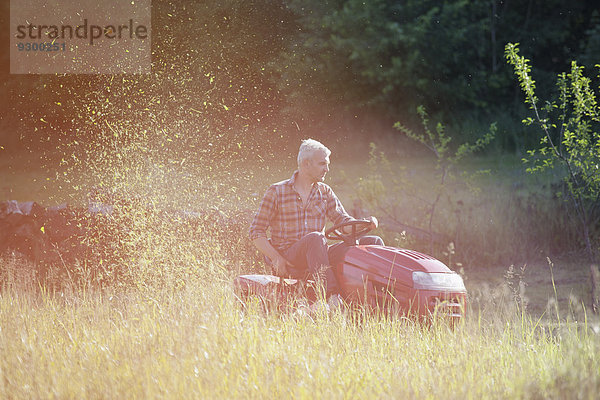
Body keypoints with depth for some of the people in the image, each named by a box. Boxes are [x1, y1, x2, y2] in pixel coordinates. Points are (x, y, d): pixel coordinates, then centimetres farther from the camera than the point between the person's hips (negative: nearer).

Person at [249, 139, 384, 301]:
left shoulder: (324, 192, 16)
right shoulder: (276, 192, 1)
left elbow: (343, 220, 6)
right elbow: (256, 232, 0)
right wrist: (276, 258, -14)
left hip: (318, 256, 5)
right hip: (288, 260, -5)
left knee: (373, 242, -10)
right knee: (315, 238, -38)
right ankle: (331, 298, -49)